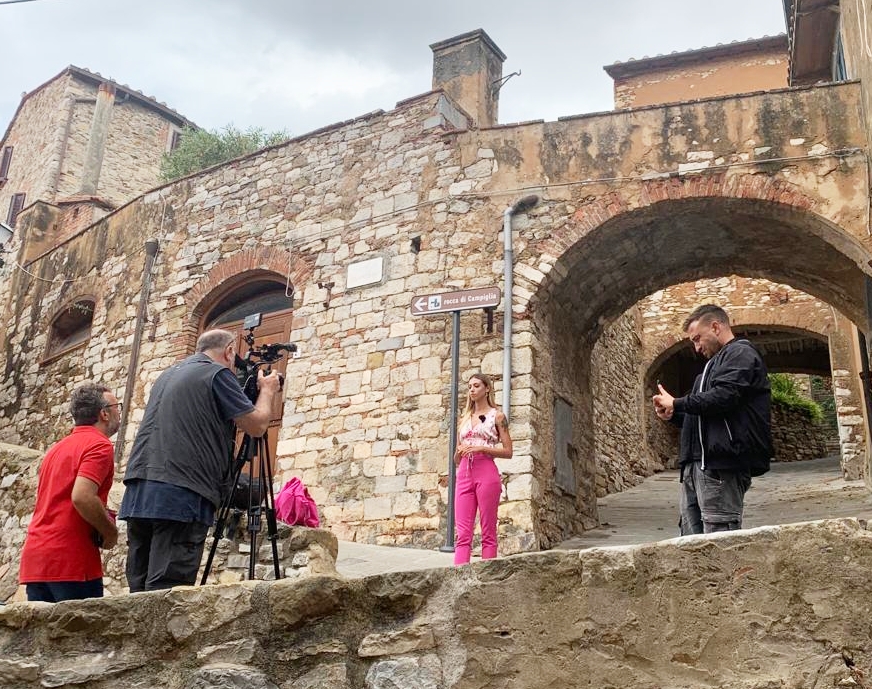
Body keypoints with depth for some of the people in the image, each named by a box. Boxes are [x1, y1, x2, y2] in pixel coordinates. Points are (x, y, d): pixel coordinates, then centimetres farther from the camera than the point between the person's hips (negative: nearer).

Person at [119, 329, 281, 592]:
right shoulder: (217, 373, 0)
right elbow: (256, 425, 0)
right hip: (181, 495, -8)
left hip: (137, 491, 8)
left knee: (141, 595, 8)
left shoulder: (167, 375, 23)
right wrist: (267, 391, 18)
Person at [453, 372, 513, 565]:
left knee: (488, 532, -4)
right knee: (462, 533, -3)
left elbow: (508, 452, -1)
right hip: (464, 475, 4)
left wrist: (481, 448, -12)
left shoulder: (496, 416, 6)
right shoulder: (464, 418, 20)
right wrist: (460, 451, -1)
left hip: (486, 472, -4)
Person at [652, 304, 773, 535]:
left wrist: (677, 404, -7)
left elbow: (723, 397, -19)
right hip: (697, 464, 10)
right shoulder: (716, 362, 29)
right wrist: (673, 414, 15)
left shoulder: (740, 353, -1)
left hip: (721, 464, -10)